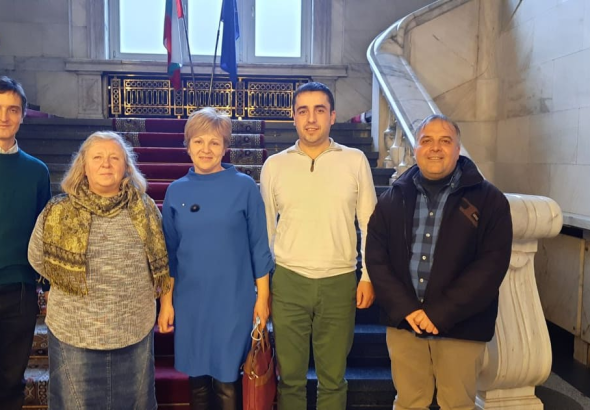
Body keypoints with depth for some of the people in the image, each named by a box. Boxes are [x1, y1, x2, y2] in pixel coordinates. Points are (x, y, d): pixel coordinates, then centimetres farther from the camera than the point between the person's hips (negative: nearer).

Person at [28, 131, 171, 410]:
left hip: (135, 333, 2)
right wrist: (70, 284, 5)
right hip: (74, 335, -1)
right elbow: (37, 259, 6)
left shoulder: (146, 210, -2)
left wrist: (142, 289, 6)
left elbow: (160, 260, 12)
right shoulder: (58, 214, -8)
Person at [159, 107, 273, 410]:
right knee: (196, 377, 15)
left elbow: (259, 246, -3)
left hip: (233, 300, -3)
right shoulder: (176, 191, 2)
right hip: (189, 301, 3)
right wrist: (166, 301, 6)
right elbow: (169, 252, 7)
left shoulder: (245, 187, -6)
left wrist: (262, 296, -3)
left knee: (227, 380, 6)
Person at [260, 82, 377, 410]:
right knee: (290, 376, 12)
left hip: (339, 282, 0)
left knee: (333, 378, 12)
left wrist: (369, 276, 0)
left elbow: (369, 223, 4)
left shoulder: (355, 161, 1)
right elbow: (265, 228, 8)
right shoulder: (274, 165, 3)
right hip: (288, 281, 1)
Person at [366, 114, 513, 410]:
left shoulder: (489, 200, -3)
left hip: (460, 327, -2)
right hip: (403, 322, 2)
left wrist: (441, 314, -16)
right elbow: (376, 257, 1)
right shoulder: (393, 198, 6)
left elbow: (492, 264, -11)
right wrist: (404, 308, -13)